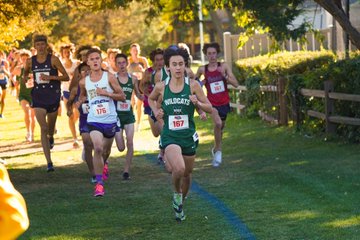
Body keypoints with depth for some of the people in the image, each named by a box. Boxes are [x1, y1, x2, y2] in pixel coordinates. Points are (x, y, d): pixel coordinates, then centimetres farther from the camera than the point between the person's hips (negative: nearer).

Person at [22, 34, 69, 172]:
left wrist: (50, 77, -19)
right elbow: (25, 74, 22)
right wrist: (25, 78, -1)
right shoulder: (30, 61, 2)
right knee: (43, 128, -10)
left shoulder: (53, 59, -6)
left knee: (50, 126, 16)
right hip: (38, 97, 1)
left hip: (53, 95, -1)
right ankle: (49, 163, -12)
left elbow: (66, 77, -6)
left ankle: (51, 138, 58)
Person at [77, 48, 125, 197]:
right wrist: (80, 101, 3)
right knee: (98, 148, -22)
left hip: (110, 120, 1)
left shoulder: (109, 77, -5)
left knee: (106, 150, 18)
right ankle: (99, 183, -17)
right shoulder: (84, 82, 1)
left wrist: (106, 93, -17)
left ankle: (103, 164, 56)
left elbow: (122, 96, -4)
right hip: (94, 121, -1)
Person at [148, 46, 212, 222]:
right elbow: (151, 99, 19)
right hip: (169, 136, -2)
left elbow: (209, 108, 0)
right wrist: (156, 111, 1)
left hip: (188, 136, 2)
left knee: (186, 173, 15)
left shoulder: (193, 85, -5)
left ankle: (180, 203, 44)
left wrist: (197, 103, -20)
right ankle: (177, 193, 6)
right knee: (179, 169, -27)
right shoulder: (161, 87, -3)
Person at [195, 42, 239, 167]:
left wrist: (224, 76, -22)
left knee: (220, 127, 17)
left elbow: (236, 84, -9)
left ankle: (216, 149, 43)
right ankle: (218, 150, -9)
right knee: (218, 123, -27)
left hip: (224, 103, 2)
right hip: (212, 103, -2)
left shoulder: (224, 66, -5)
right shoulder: (202, 69, -4)